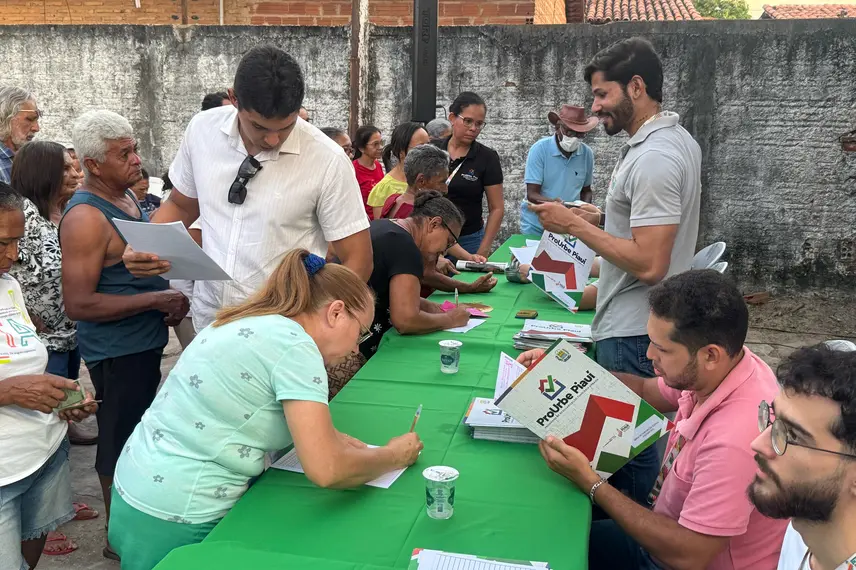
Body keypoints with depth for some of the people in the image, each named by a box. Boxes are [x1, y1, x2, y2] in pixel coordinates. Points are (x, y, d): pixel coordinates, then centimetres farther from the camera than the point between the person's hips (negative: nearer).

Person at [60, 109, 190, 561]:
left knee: (138, 435, 22)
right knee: (120, 442, 6)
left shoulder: (127, 194, 6)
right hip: (117, 351, -9)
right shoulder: (86, 217, -22)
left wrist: (171, 296, 4)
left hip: (144, 342, 9)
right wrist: (157, 300, -24)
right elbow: (78, 304, -26)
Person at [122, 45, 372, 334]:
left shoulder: (327, 160, -17)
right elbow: (180, 205, 9)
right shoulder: (202, 129, -7)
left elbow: (357, 258, -12)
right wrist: (144, 249, -10)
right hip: (207, 322, 4)